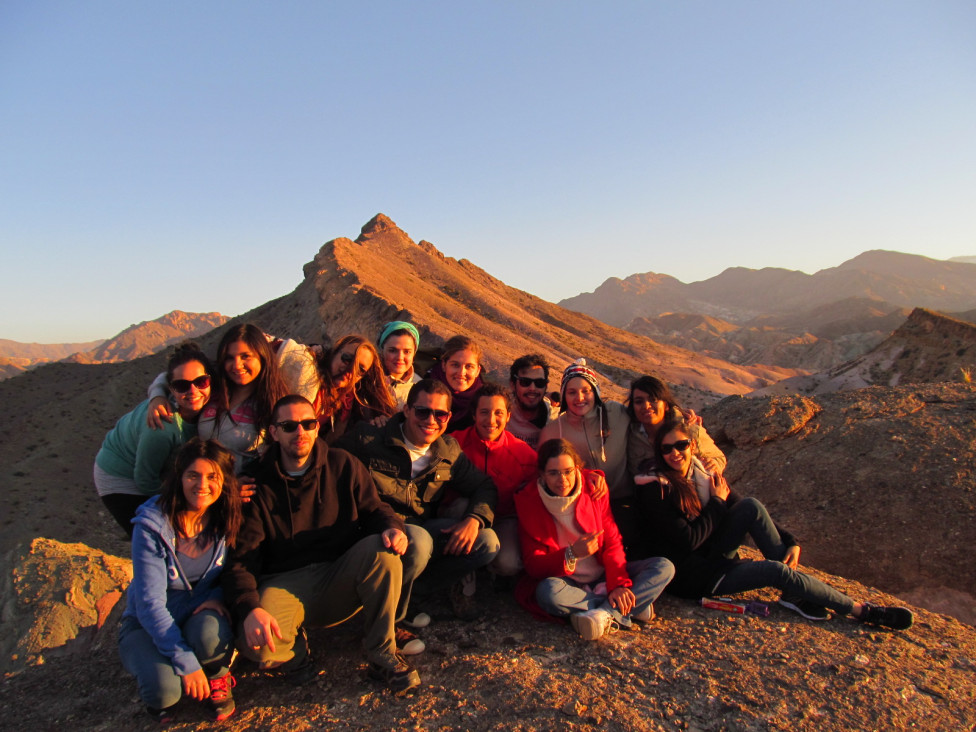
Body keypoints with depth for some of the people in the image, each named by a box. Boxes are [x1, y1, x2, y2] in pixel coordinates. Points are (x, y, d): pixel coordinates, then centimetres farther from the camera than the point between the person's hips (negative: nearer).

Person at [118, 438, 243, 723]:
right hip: (148, 624, -1)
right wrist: (187, 664, -25)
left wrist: (216, 596, -20)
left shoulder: (226, 520, -11)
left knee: (209, 634, -34)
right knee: (165, 689, -29)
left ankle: (218, 677, 0)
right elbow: (150, 603, -21)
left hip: (200, 614, 2)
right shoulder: (152, 525, -21)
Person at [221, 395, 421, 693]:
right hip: (287, 583, -1)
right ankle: (295, 652, 8)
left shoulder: (342, 465, 4)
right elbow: (241, 559, -8)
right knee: (256, 643, -31)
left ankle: (383, 656, -11)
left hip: (342, 578, 2)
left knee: (381, 549, -29)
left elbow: (373, 509, 6)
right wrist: (250, 609, -26)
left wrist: (392, 528, -20)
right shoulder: (258, 484, -2)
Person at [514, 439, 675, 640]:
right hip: (566, 583, -3)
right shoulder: (528, 502, -8)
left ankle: (605, 613, -30)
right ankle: (633, 607, -23)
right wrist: (572, 554, -30)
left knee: (664, 567, -15)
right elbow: (533, 565, -12)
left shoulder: (593, 489, -1)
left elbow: (612, 542, -2)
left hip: (603, 576, 3)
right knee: (548, 591, -37)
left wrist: (618, 584, -19)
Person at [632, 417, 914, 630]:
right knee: (777, 572, -21)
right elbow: (689, 540, -23)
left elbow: (754, 516, 7)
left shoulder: (705, 474, 3)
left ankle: (797, 593, -11)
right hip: (691, 576, -6)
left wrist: (790, 541, -7)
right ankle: (859, 610, 0)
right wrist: (717, 502, -12)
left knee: (751, 506, -16)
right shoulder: (654, 489, -18)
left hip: (713, 559, 6)